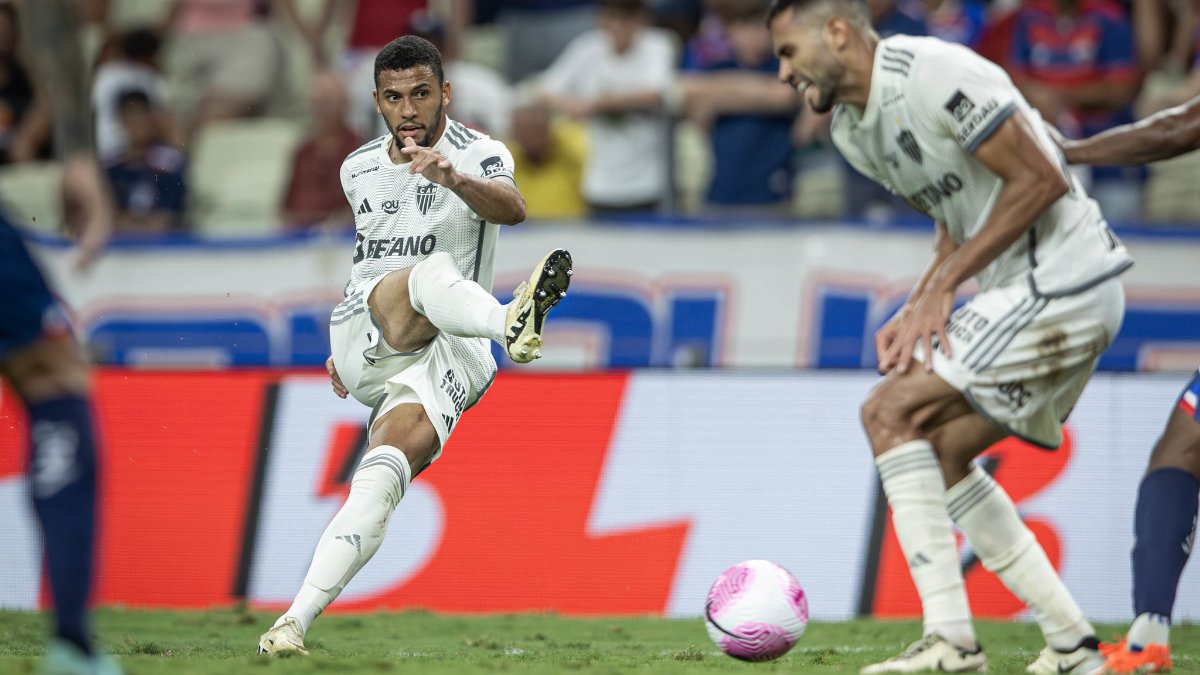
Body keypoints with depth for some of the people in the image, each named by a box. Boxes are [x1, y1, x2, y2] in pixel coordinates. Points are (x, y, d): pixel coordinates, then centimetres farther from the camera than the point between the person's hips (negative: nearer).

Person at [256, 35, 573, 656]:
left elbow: (510, 208, -26)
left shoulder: (479, 157, -1)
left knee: (382, 477, -29)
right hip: (362, 340, 1)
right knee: (432, 271, -34)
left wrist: (452, 178, -47)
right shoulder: (358, 170, 18)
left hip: (444, 354, -1)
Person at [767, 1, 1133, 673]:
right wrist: (916, 311, 3)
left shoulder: (933, 74, -18)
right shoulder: (852, 129, 13)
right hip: (1025, 291, 10)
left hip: (1061, 284, -10)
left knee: (891, 411, -13)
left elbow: (1040, 182, -18)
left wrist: (940, 289, -15)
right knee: (940, 454, 14)